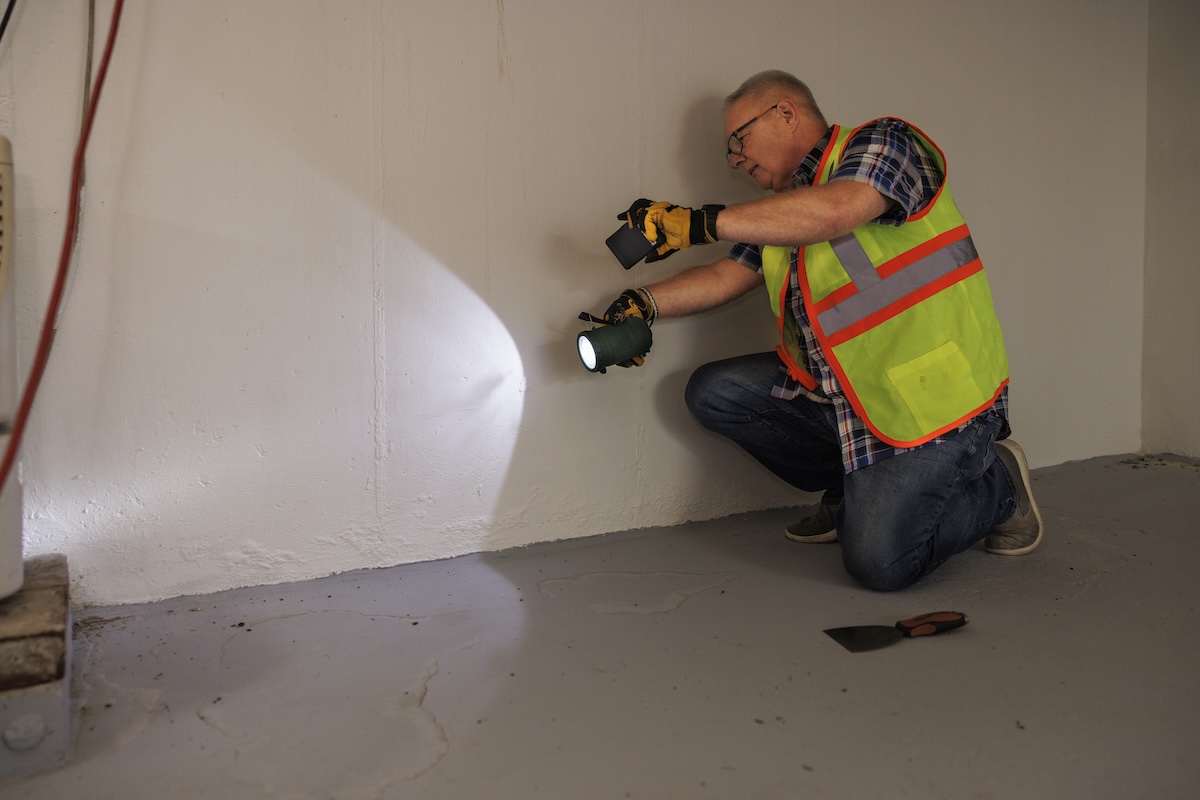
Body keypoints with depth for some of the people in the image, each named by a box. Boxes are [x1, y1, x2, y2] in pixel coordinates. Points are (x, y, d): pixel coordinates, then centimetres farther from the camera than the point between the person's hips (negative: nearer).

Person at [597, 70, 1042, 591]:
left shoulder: (883, 143, -10)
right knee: (714, 393, 4)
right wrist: (643, 304, -7)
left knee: (878, 564, -17)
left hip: (930, 400, -8)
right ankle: (855, 490, 16)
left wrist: (700, 223, -31)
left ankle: (996, 484, 12)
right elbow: (728, 276, 10)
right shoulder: (785, 208, 15)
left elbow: (832, 211, -31)